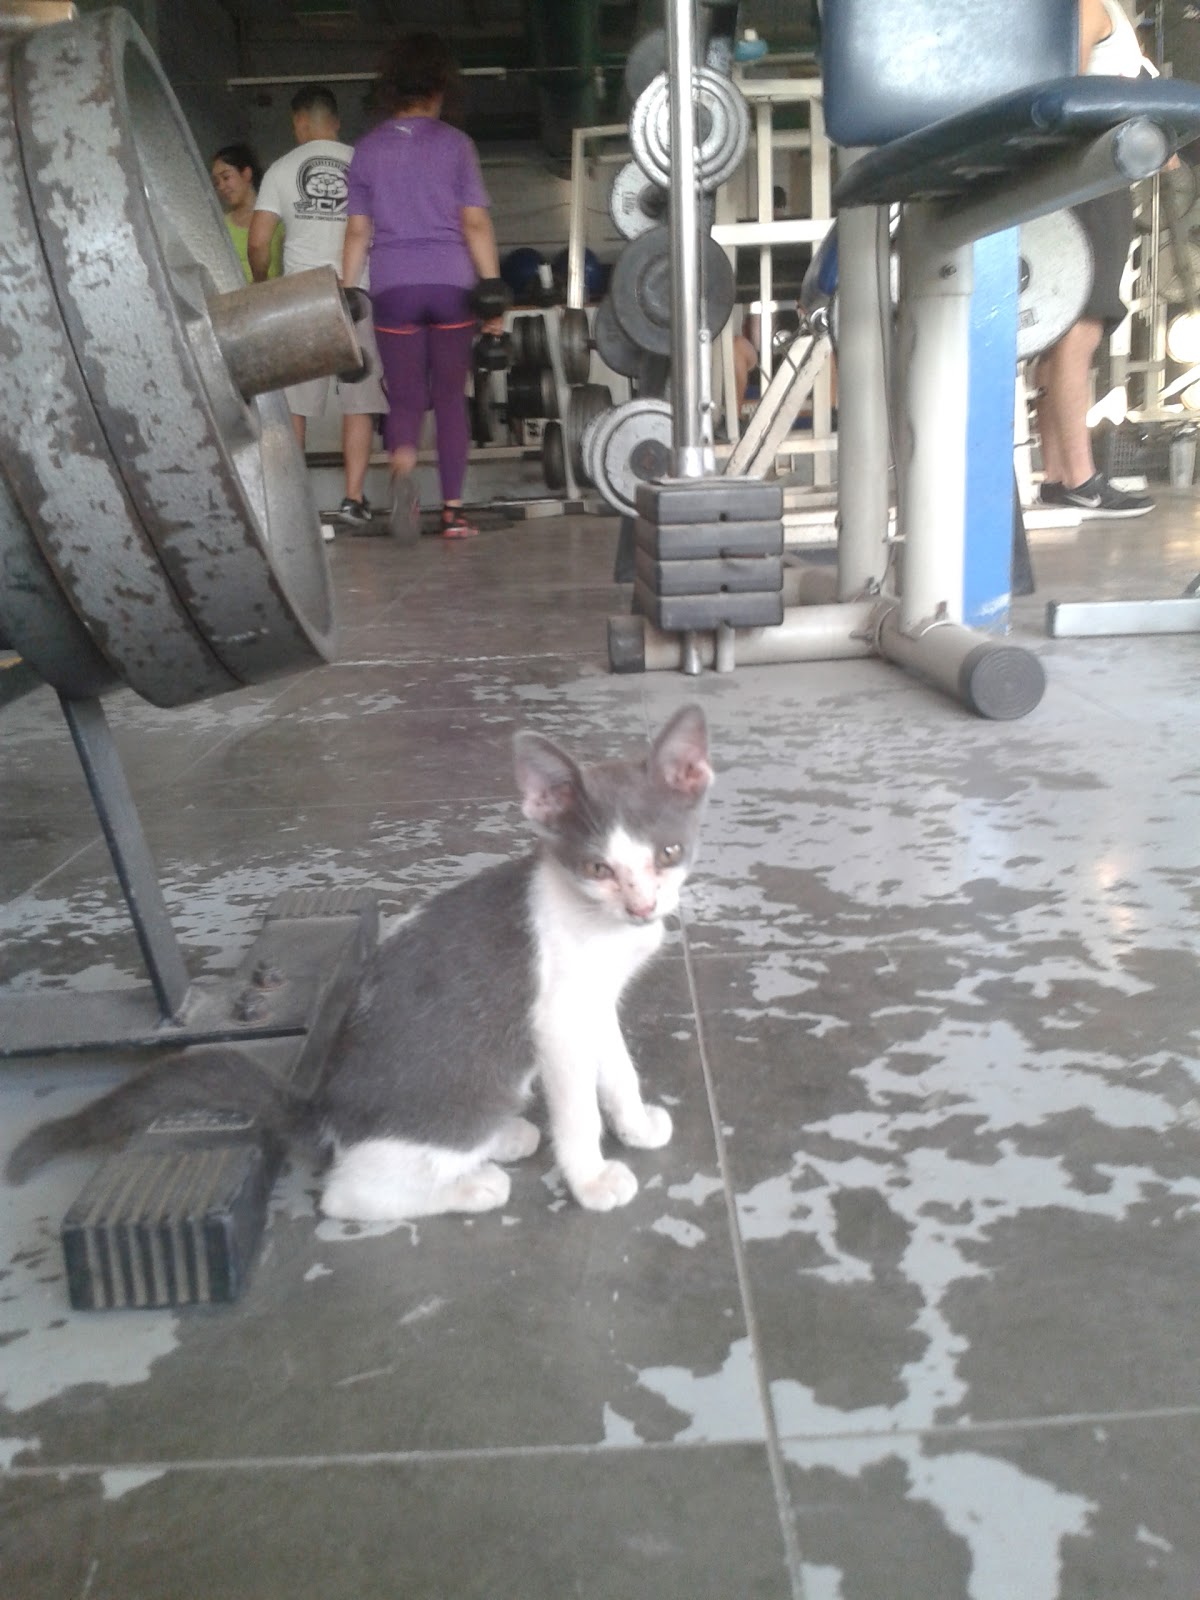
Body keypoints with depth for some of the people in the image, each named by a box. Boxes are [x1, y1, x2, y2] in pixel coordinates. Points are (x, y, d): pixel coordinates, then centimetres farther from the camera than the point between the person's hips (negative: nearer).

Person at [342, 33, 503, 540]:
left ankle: (402, 470, -26)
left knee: (405, 399, 5)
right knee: (451, 399, 7)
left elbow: (357, 231, 5)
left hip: (393, 288, 1)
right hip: (451, 283, -1)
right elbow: (476, 223, -1)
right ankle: (453, 511, 9)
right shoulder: (455, 143, 3)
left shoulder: (368, 148, 8)